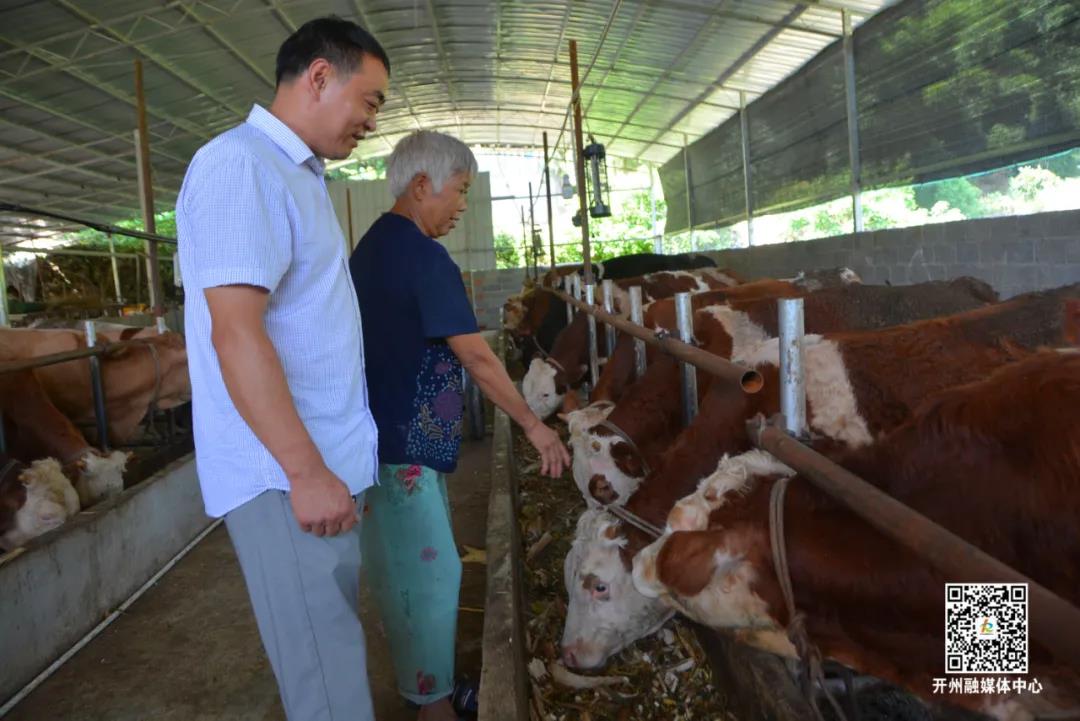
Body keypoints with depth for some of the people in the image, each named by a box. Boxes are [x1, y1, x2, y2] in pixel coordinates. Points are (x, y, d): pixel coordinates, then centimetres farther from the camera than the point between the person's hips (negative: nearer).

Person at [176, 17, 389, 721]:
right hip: (285, 473, -9)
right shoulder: (239, 165, -13)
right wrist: (306, 471, -21)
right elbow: (235, 331, -21)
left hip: (326, 460, 9)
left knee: (335, 633, 20)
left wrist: (333, 463, 18)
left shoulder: (299, 178, 16)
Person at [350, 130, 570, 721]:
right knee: (430, 573, 2)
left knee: (405, 568, 20)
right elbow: (477, 357, -19)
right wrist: (535, 426, -12)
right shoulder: (423, 256, -18)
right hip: (403, 447, -10)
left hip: (380, 437, 10)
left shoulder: (372, 245, 12)